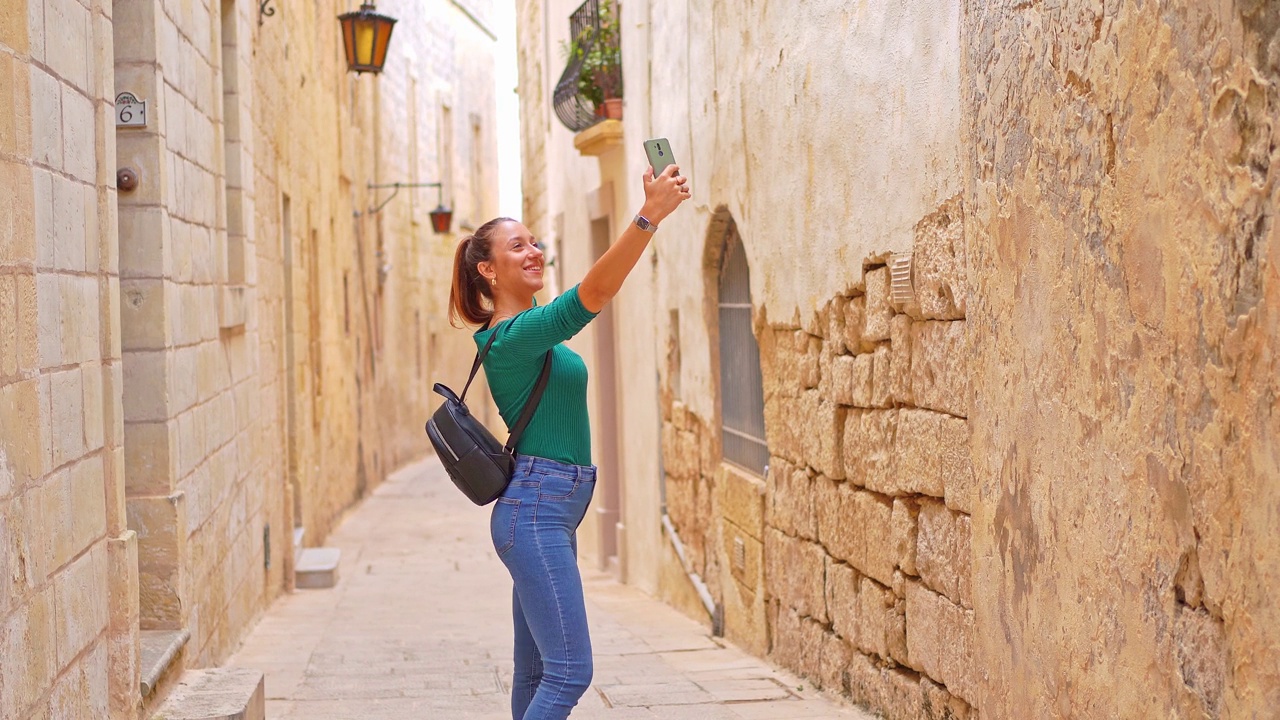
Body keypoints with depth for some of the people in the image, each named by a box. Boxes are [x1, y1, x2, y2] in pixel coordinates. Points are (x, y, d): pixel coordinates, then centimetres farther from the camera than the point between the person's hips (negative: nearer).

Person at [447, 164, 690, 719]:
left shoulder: (526, 330, 15)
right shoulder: (513, 336, -14)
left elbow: (589, 297, 18)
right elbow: (594, 293, -26)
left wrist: (653, 207, 10)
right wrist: (650, 215, -32)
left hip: (550, 514, 10)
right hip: (535, 513, -10)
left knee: (536, 672, 13)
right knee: (569, 672, -13)